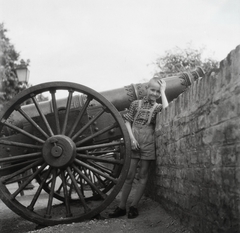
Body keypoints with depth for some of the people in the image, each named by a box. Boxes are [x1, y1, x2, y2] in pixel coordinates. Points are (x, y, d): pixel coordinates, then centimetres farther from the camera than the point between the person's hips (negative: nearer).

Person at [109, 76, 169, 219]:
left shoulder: (157, 107, 7)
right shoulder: (136, 104, 8)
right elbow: (127, 122, 6)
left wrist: (163, 91, -8)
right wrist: (132, 138, -8)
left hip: (148, 144, 0)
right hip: (134, 142, 0)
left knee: (143, 175, 3)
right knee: (129, 175, 2)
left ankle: (134, 206, 12)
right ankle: (122, 207, 9)